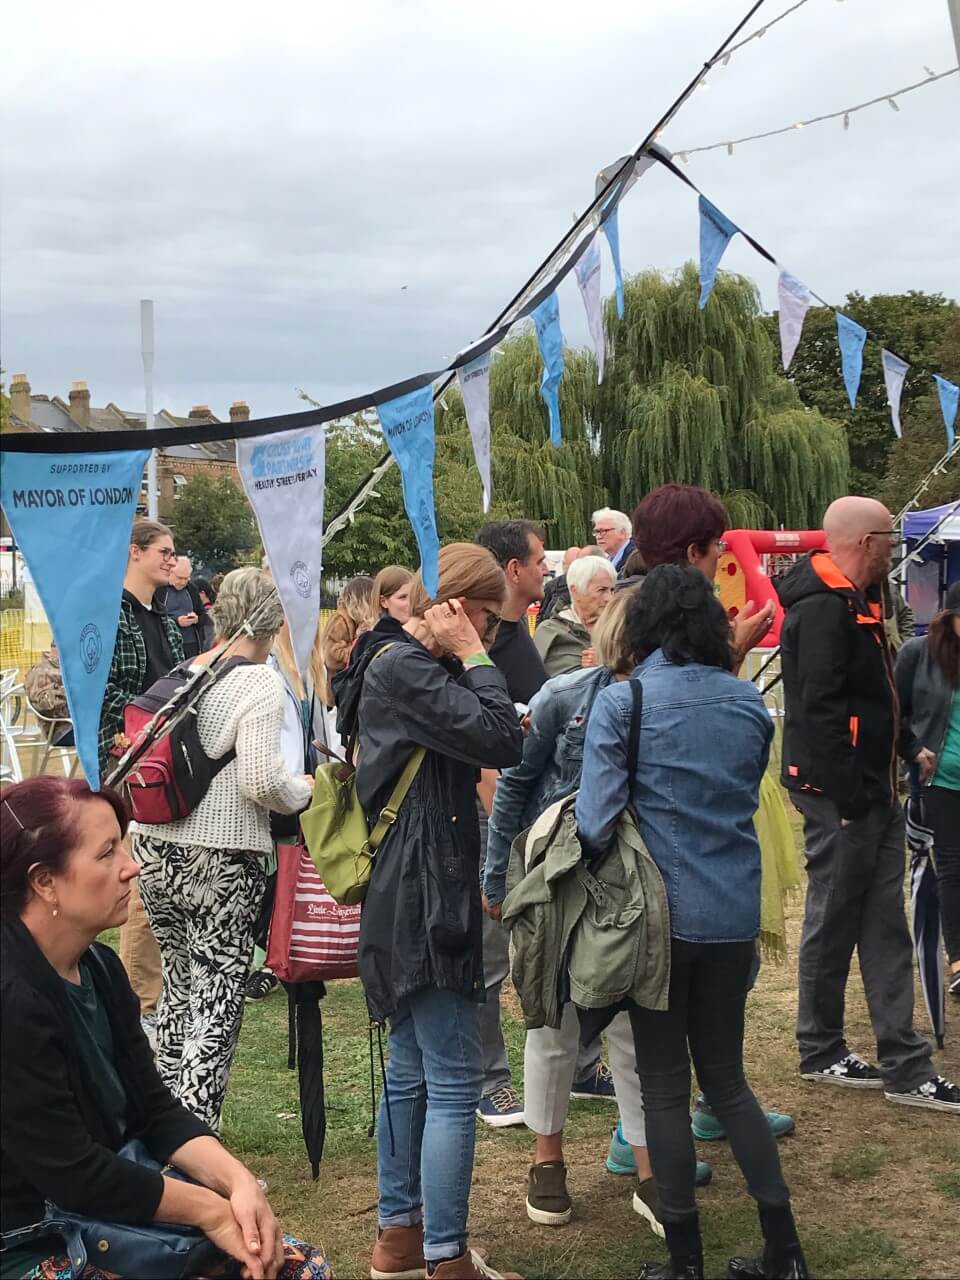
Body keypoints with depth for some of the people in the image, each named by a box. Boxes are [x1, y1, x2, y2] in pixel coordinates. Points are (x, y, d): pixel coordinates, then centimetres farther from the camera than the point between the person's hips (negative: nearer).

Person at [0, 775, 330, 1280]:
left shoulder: (99, 967, 5)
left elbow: (155, 1109, 5)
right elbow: (72, 1173, -24)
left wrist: (239, 1181, -11)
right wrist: (210, 1209, -15)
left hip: (106, 1214, 9)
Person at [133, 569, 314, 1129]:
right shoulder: (262, 683, -12)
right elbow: (261, 779, -19)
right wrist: (304, 791, 0)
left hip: (155, 849, 7)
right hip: (220, 860, -7)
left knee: (179, 986, 20)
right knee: (217, 1004, 1)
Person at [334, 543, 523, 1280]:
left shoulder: (410, 668, 15)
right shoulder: (405, 670, -16)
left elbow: (481, 747, 16)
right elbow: (501, 741, -22)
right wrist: (473, 657, -15)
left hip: (413, 900, 11)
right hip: (425, 901, -11)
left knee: (412, 1070, 17)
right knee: (454, 1081, -5)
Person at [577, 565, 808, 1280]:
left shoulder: (622, 702, -12)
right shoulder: (750, 702, 3)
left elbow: (596, 821, -16)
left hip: (661, 913, -4)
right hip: (735, 915, 4)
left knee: (666, 1087, 7)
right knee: (727, 1077, 17)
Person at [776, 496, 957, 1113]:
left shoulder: (855, 601, 16)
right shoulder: (823, 607, -16)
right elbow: (820, 706, -23)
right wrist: (848, 795, -22)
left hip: (872, 792, 10)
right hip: (841, 794, -10)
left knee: (886, 927, 9)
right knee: (834, 923, 3)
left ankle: (906, 1066, 13)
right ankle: (821, 1054, 18)